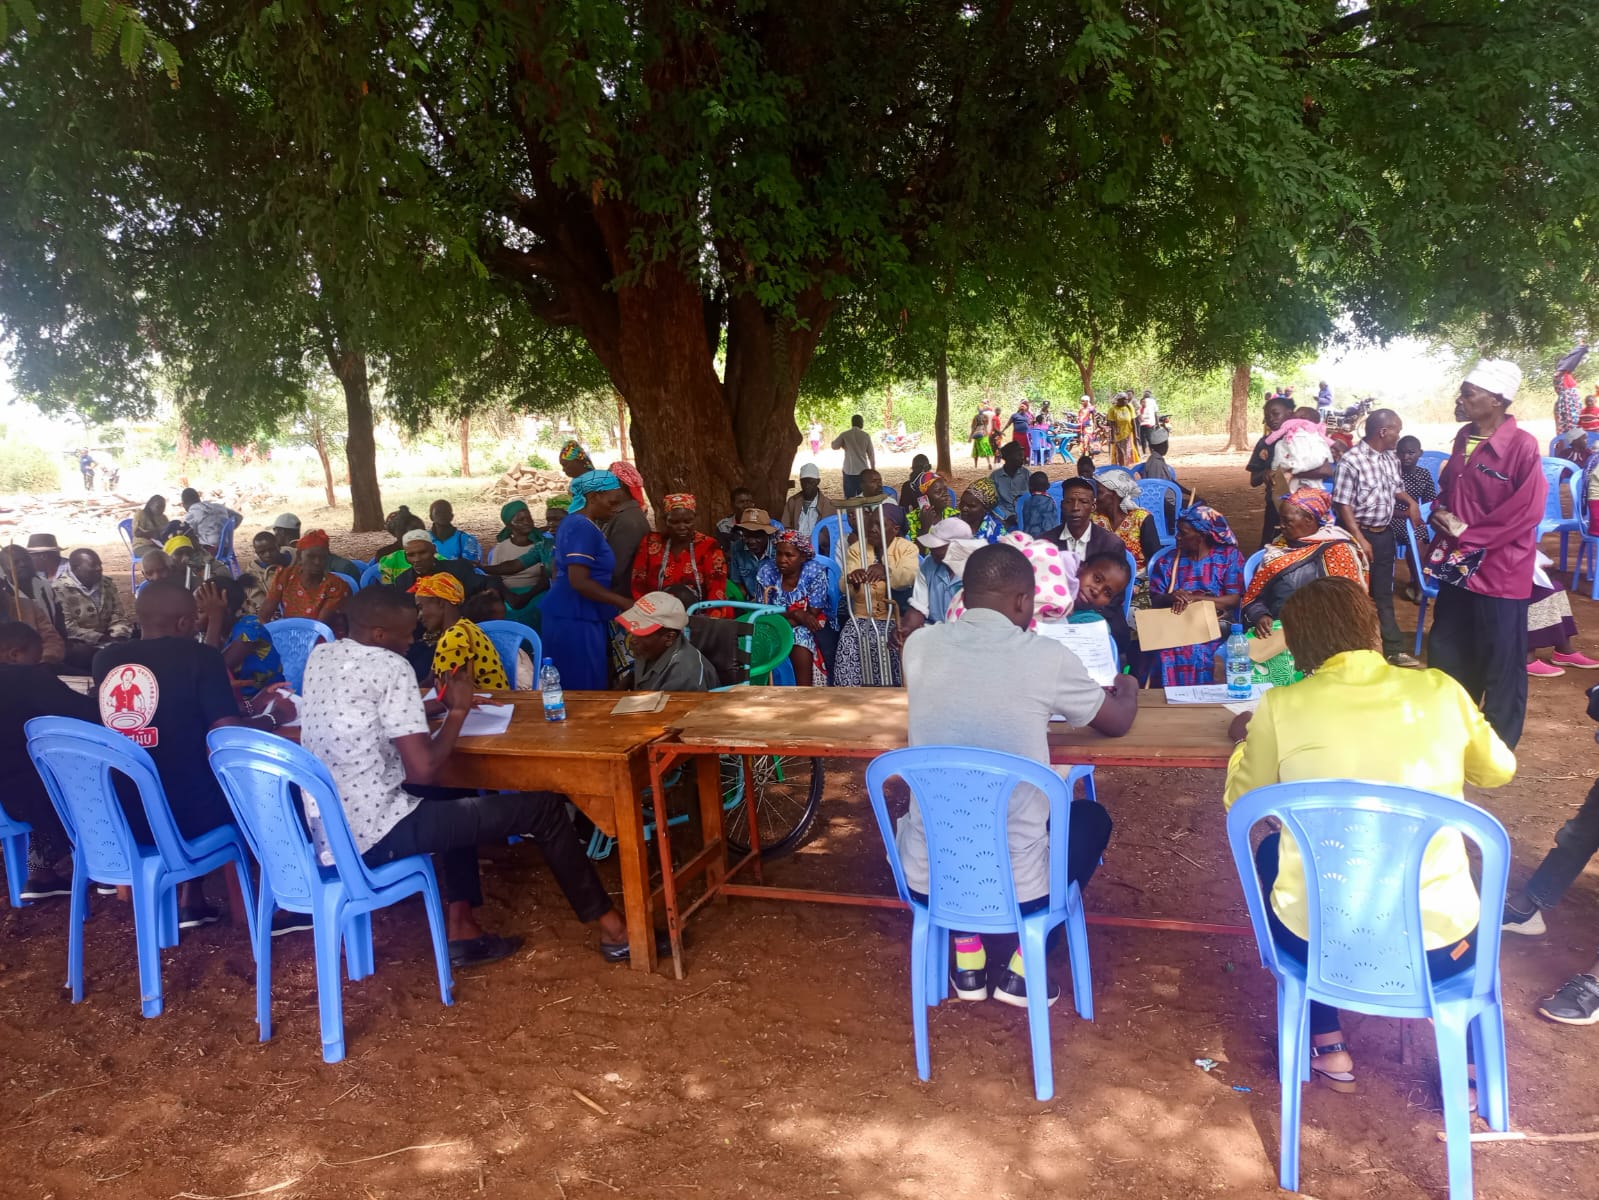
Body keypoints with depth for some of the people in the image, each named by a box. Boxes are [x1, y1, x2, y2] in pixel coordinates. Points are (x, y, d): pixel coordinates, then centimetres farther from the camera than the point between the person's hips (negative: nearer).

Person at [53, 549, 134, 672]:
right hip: (78, 644, -6)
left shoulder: (107, 585, 13)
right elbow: (66, 626, -14)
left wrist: (119, 637, -10)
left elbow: (119, 617, 11)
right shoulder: (62, 589, -5)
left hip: (107, 641, 6)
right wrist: (100, 639, -18)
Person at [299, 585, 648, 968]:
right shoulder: (389, 666, -18)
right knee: (542, 806, -1)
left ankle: (461, 930, 28)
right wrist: (458, 710, -6)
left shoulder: (319, 657, 7)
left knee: (454, 797, 34)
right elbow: (423, 771, -20)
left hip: (325, 829, 9)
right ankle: (612, 930, 12)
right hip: (375, 835, -9)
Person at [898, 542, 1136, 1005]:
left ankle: (967, 956, 25)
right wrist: (1128, 689, 32)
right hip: (1018, 885, -2)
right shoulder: (1046, 657, -11)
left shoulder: (919, 646, -3)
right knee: (1092, 817, 28)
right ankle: (1023, 967, 20)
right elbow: (1118, 723, 9)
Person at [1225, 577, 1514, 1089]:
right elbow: (1498, 770, 18)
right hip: (1440, 946, 2)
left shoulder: (1281, 706, -8)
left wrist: (1245, 740, 26)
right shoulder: (1440, 690, -2)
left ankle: (1329, 1047, 30)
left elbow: (1240, 802, 7)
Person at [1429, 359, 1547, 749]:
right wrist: (1441, 514, -2)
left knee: (1501, 661, 5)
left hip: (1500, 570, -8)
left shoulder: (1522, 446, -16)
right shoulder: (1464, 437, 7)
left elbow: (1527, 511, -20)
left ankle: (1498, 744, 20)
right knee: (1446, 652, 17)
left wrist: (1468, 534, -16)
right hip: (1458, 566, 8)